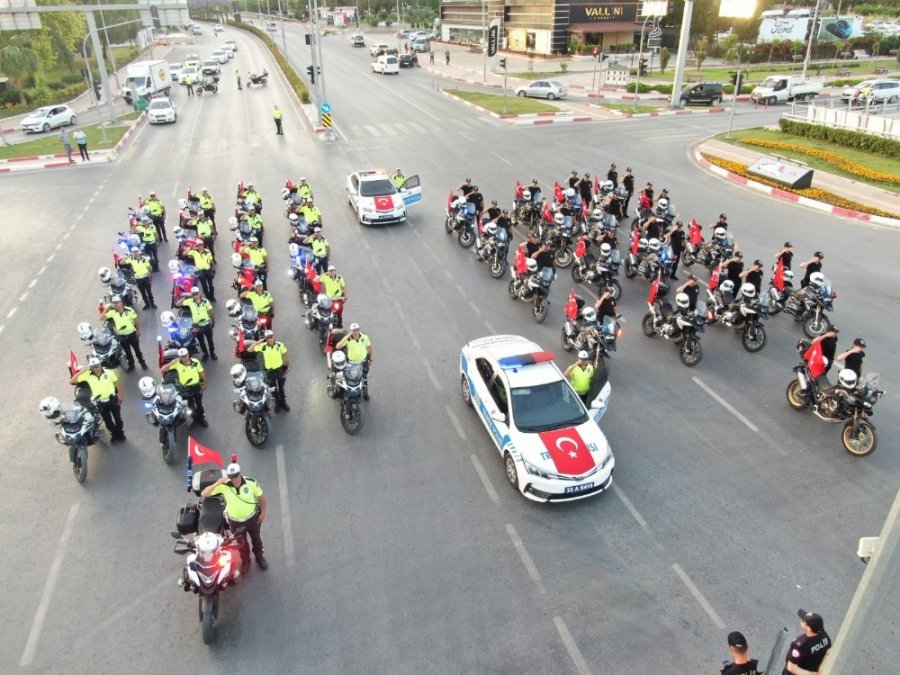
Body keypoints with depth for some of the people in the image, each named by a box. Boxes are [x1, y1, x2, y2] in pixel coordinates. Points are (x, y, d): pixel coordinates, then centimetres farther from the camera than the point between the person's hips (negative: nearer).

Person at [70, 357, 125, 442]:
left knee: (117, 418, 17)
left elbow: (117, 383, -3)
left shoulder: (109, 372, -16)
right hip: (100, 403, 1)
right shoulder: (87, 375, -15)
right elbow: (71, 382, -14)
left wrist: (119, 395, 0)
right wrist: (80, 372, -25)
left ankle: (120, 433, 39)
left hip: (112, 399, -1)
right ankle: (114, 433, 41)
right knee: (107, 421, 18)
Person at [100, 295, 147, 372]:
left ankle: (142, 362, 36)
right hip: (121, 336, 2)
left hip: (132, 334, -2)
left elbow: (136, 320, -5)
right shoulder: (112, 311, -12)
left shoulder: (129, 310, -18)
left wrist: (138, 330, 2)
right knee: (127, 351, 19)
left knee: (137, 349, 16)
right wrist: (106, 309, -16)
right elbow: (101, 318, -13)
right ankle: (131, 365, 37)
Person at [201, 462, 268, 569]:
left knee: (256, 538, 25)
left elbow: (261, 496, -9)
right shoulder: (224, 486, -25)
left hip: (252, 517, 0)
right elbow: (204, 494, -27)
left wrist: (263, 512, -4)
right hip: (235, 520, 0)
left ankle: (260, 557, 52)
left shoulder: (251, 482, -25)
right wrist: (217, 483, -39)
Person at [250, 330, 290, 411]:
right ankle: (277, 403, 39)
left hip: (280, 369, 0)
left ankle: (283, 402, 42)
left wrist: (287, 366, 0)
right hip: (269, 371, 0)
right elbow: (250, 349, -21)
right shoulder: (263, 346, -17)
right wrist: (259, 341, -23)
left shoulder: (280, 345, -17)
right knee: (273, 389, 18)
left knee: (281, 387, 21)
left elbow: (285, 356, -5)